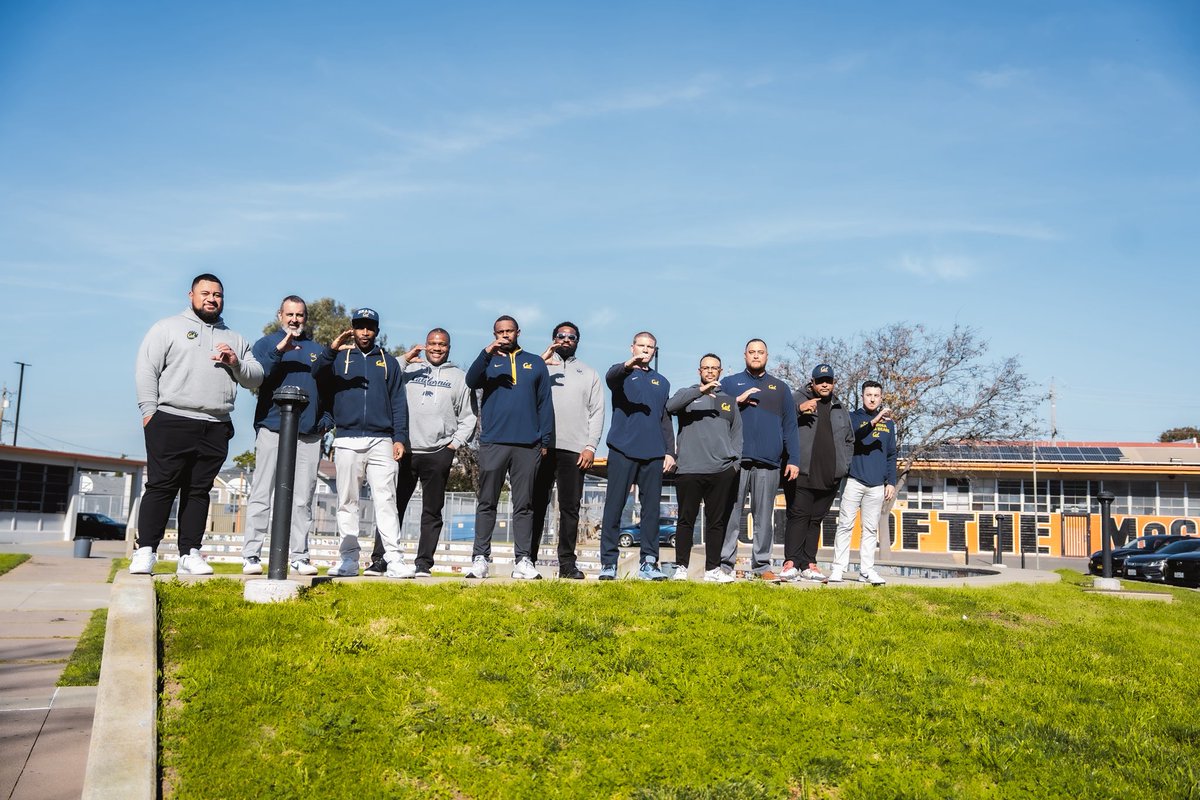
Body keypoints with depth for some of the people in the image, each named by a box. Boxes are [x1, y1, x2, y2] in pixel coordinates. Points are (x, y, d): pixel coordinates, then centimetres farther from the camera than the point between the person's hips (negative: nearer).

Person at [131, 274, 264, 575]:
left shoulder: (234, 340, 21)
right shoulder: (168, 328, 10)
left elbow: (256, 378, 16)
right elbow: (146, 369, 2)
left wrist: (236, 363, -5)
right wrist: (149, 411, -7)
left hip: (216, 429, 4)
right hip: (172, 423, -3)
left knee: (199, 491, 5)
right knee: (161, 487, -5)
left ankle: (189, 555, 8)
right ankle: (146, 551, -1)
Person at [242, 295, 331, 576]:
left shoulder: (317, 350, 20)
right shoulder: (266, 344, 9)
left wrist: (327, 420, 6)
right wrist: (279, 351, -19)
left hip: (309, 435, 3)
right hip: (272, 429, -3)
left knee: (303, 500, 3)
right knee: (262, 496, -4)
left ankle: (299, 556, 7)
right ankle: (251, 556, -2)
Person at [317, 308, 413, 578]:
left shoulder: (389, 362, 16)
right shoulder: (339, 358, 13)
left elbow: (398, 403, 11)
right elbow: (317, 375, -8)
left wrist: (400, 438, -1)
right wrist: (331, 350, -26)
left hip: (381, 441, 0)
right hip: (347, 441, 1)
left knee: (386, 500, -6)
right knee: (347, 502, 3)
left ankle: (394, 559, -10)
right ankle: (349, 559, 7)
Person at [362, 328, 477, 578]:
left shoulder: (460, 377, 13)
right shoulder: (409, 369, 13)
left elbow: (468, 418, 12)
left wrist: (456, 443, 0)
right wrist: (403, 360, -6)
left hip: (439, 454, 0)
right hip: (404, 451, 0)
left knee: (432, 511, 5)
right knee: (392, 507, 0)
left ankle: (424, 562, 11)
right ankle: (379, 560, 5)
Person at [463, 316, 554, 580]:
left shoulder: (535, 364, 14)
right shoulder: (489, 362, 12)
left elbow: (545, 404, 12)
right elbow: (472, 381, -8)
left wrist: (545, 440, 4)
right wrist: (486, 353, -22)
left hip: (527, 444, 1)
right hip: (492, 443, -1)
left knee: (524, 505, 3)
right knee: (487, 503, 1)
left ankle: (523, 560, 4)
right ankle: (480, 558, 3)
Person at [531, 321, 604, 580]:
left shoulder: (589, 374, 17)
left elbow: (597, 412, 9)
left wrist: (591, 446, -3)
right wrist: (541, 361, -11)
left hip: (574, 450, 1)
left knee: (570, 508, 2)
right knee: (536, 505, 1)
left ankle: (567, 563, 5)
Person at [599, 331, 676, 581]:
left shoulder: (661, 382, 20)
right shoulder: (622, 374, 7)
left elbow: (665, 420, 20)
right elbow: (610, 377, -18)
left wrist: (670, 452, 9)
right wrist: (627, 366, -40)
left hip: (653, 454, 4)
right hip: (623, 450, -4)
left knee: (651, 509, 3)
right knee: (614, 507, -4)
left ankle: (648, 563, 8)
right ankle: (608, 563, 1)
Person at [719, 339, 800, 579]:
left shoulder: (780, 388, 17)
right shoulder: (729, 383, 13)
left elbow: (790, 426, 13)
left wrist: (793, 459, 4)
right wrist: (737, 401, -9)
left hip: (768, 462, 2)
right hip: (735, 460, -1)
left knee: (764, 516, 5)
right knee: (730, 515, -3)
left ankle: (761, 564, 11)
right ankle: (725, 563, 1)